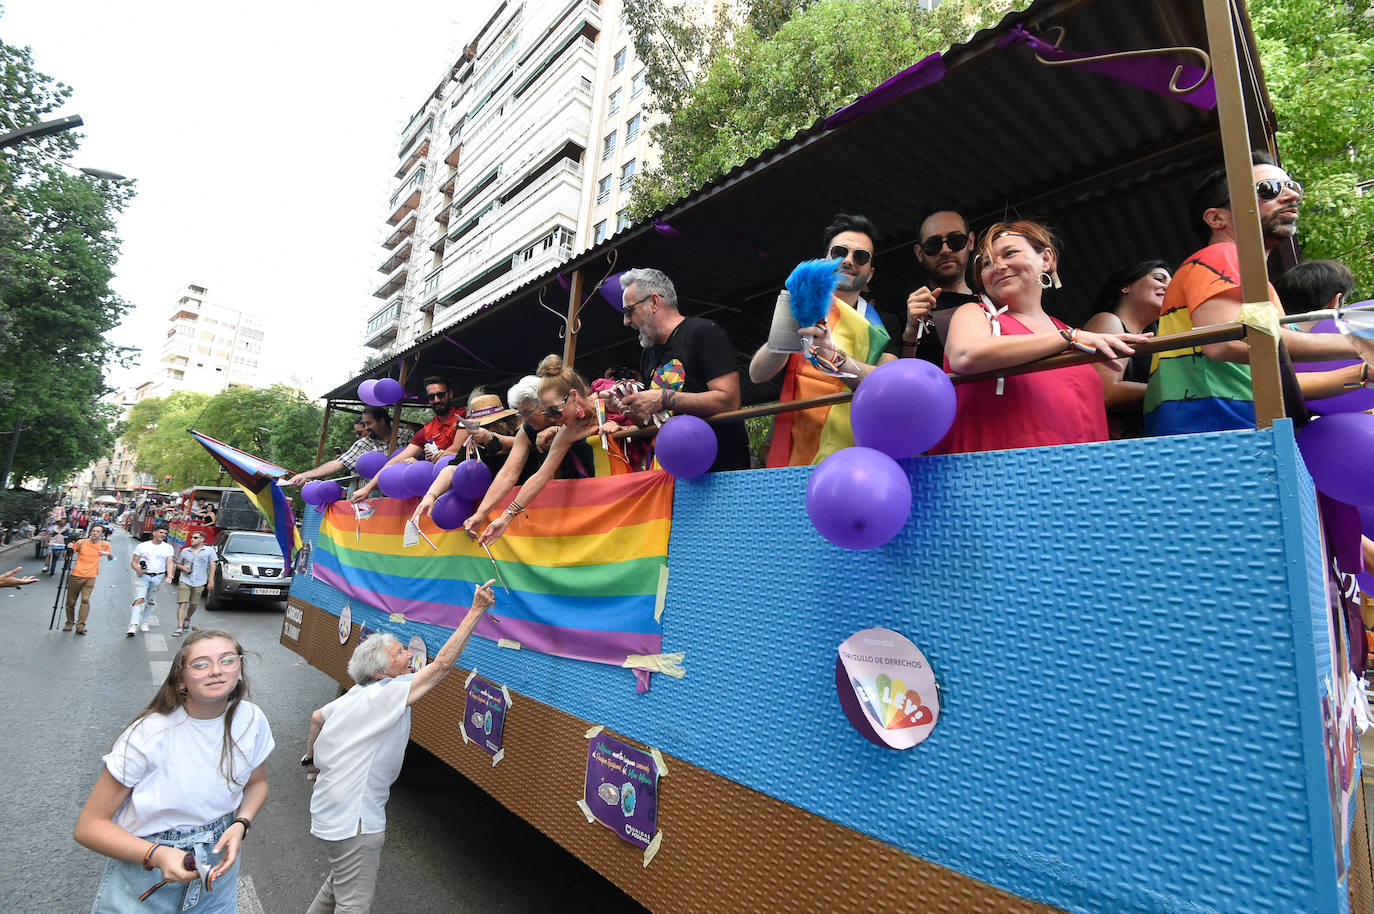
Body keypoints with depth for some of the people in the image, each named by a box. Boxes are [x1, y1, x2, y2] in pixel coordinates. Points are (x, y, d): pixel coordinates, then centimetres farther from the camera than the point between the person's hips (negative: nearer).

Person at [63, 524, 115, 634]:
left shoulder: (104, 545, 5)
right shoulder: (81, 542, 2)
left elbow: (111, 559, 18)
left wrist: (108, 553, -4)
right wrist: (70, 549, -9)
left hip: (90, 577, -1)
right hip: (76, 576, 1)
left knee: (85, 600, -14)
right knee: (70, 602, 7)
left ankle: (80, 626, -13)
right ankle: (69, 623, 26)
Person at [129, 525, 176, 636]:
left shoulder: (168, 547, 8)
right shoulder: (142, 546, 4)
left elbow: (169, 563, 1)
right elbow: (133, 562, 4)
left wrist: (169, 575, -15)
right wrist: (138, 570, -17)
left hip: (158, 577, 2)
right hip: (143, 576, -2)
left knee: (149, 601, 11)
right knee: (139, 600, -16)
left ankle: (144, 622, 27)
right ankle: (133, 625, -20)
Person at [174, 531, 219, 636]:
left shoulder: (209, 550, 3)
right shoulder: (185, 551, 10)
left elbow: (213, 565, 0)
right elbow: (178, 564, 21)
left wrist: (211, 580, -6)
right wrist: (183, 567, -4)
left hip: (199, 583, -1)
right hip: (184, 581, 1)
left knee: (193, 605, 9)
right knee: (182, 604, -9)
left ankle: (187, 619, 36)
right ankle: (179, 628, -10)